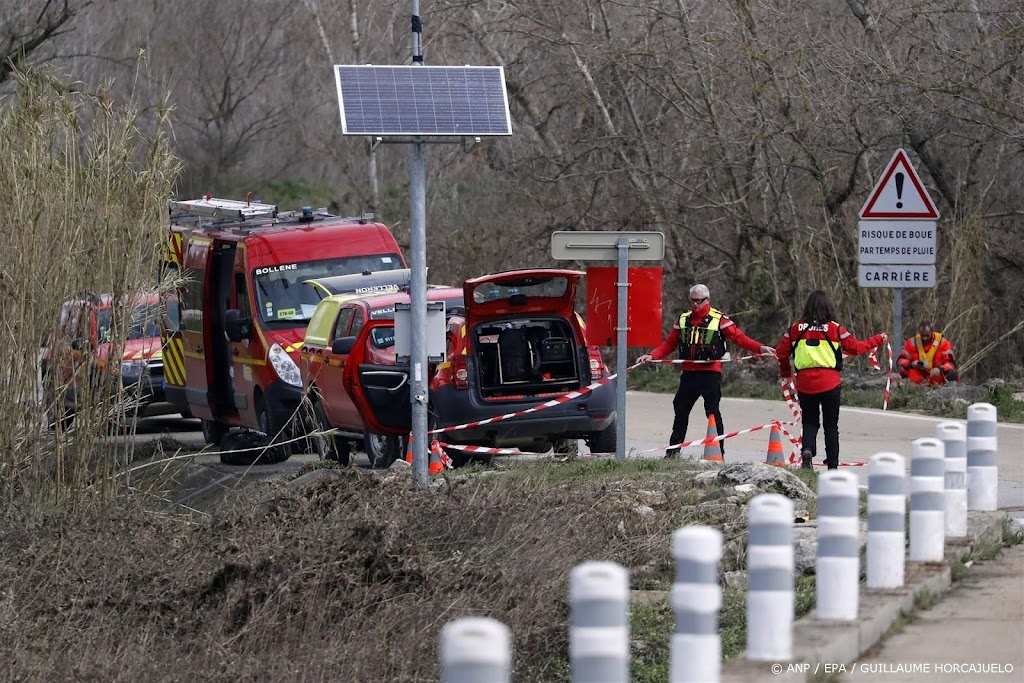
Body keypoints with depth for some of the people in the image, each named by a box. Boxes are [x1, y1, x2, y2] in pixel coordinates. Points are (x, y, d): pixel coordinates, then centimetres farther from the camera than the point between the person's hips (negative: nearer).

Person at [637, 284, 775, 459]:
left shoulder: (719, 319, -3)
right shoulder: (683, 320, 11)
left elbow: (739, 337, -8)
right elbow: (669, 344, 12)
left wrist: (760, 348, -20)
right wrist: (652, 356, -1)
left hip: (711, 373, -5)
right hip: (689, 372, 5)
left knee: (712, 411, -5)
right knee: (681, 410, 10)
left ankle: (719, 451, 0)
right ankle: (673, 449, 19)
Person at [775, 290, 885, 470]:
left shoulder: (796, 328, 3)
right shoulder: (834, 329, -3)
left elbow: (781, 353, 7)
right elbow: (856, 347, 3)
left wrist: (785, 373, 26)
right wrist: (878, 340, 20)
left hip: (805, 383, 1)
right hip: (829, 383, -1)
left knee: (810, 421, 14)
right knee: (831, 425, 11)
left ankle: (807, 448, -14)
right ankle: (832, 465, 11)